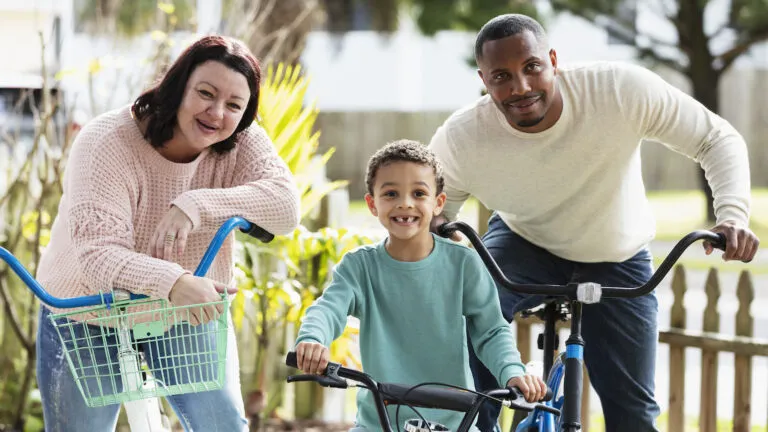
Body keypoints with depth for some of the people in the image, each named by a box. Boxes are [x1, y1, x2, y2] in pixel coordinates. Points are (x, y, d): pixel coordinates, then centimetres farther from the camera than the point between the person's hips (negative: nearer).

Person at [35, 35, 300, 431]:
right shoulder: (107, 143, -27)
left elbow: (284, 206, -31)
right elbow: (98, 254, -37)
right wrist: (171, 282, -56)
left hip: (190, 313, 3)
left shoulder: (242, 143, -14)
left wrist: (196, 205, -43)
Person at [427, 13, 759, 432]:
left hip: (616, 260, 0)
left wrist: (733, 215, -38)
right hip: (522, 244, 0)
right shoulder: (458, 139, -27)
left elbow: (718, 138, -21)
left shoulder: (621, 88, -31)